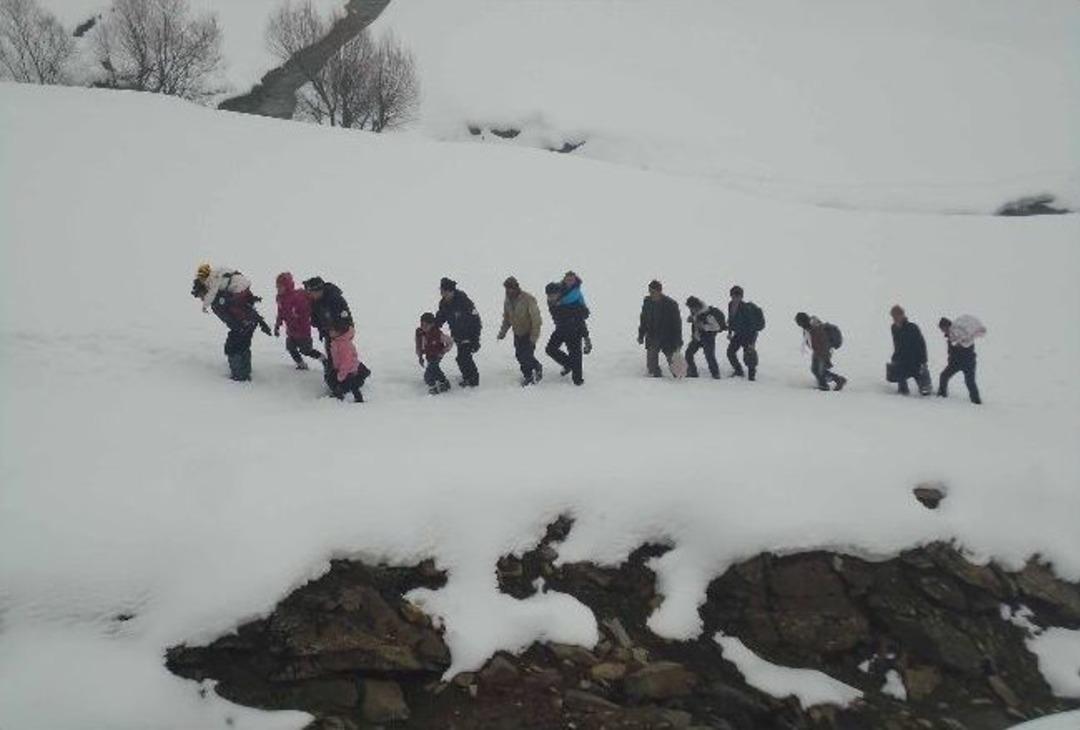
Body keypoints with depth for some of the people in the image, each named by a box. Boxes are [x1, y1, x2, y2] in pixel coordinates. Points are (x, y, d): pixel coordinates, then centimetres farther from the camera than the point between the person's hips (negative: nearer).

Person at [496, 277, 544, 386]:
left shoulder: (528, 299, -21)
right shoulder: (507, 301, 1)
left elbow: (536, 317, -19)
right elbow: (506, 318, 15)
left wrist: (535, 335, -23)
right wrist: (502, 332, 8)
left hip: (529, 334, -6)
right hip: (517, 334, 6)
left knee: (527, 356, -10)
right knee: (520, 356, 5)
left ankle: (538, 368, 19)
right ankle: (528, 376, 23)